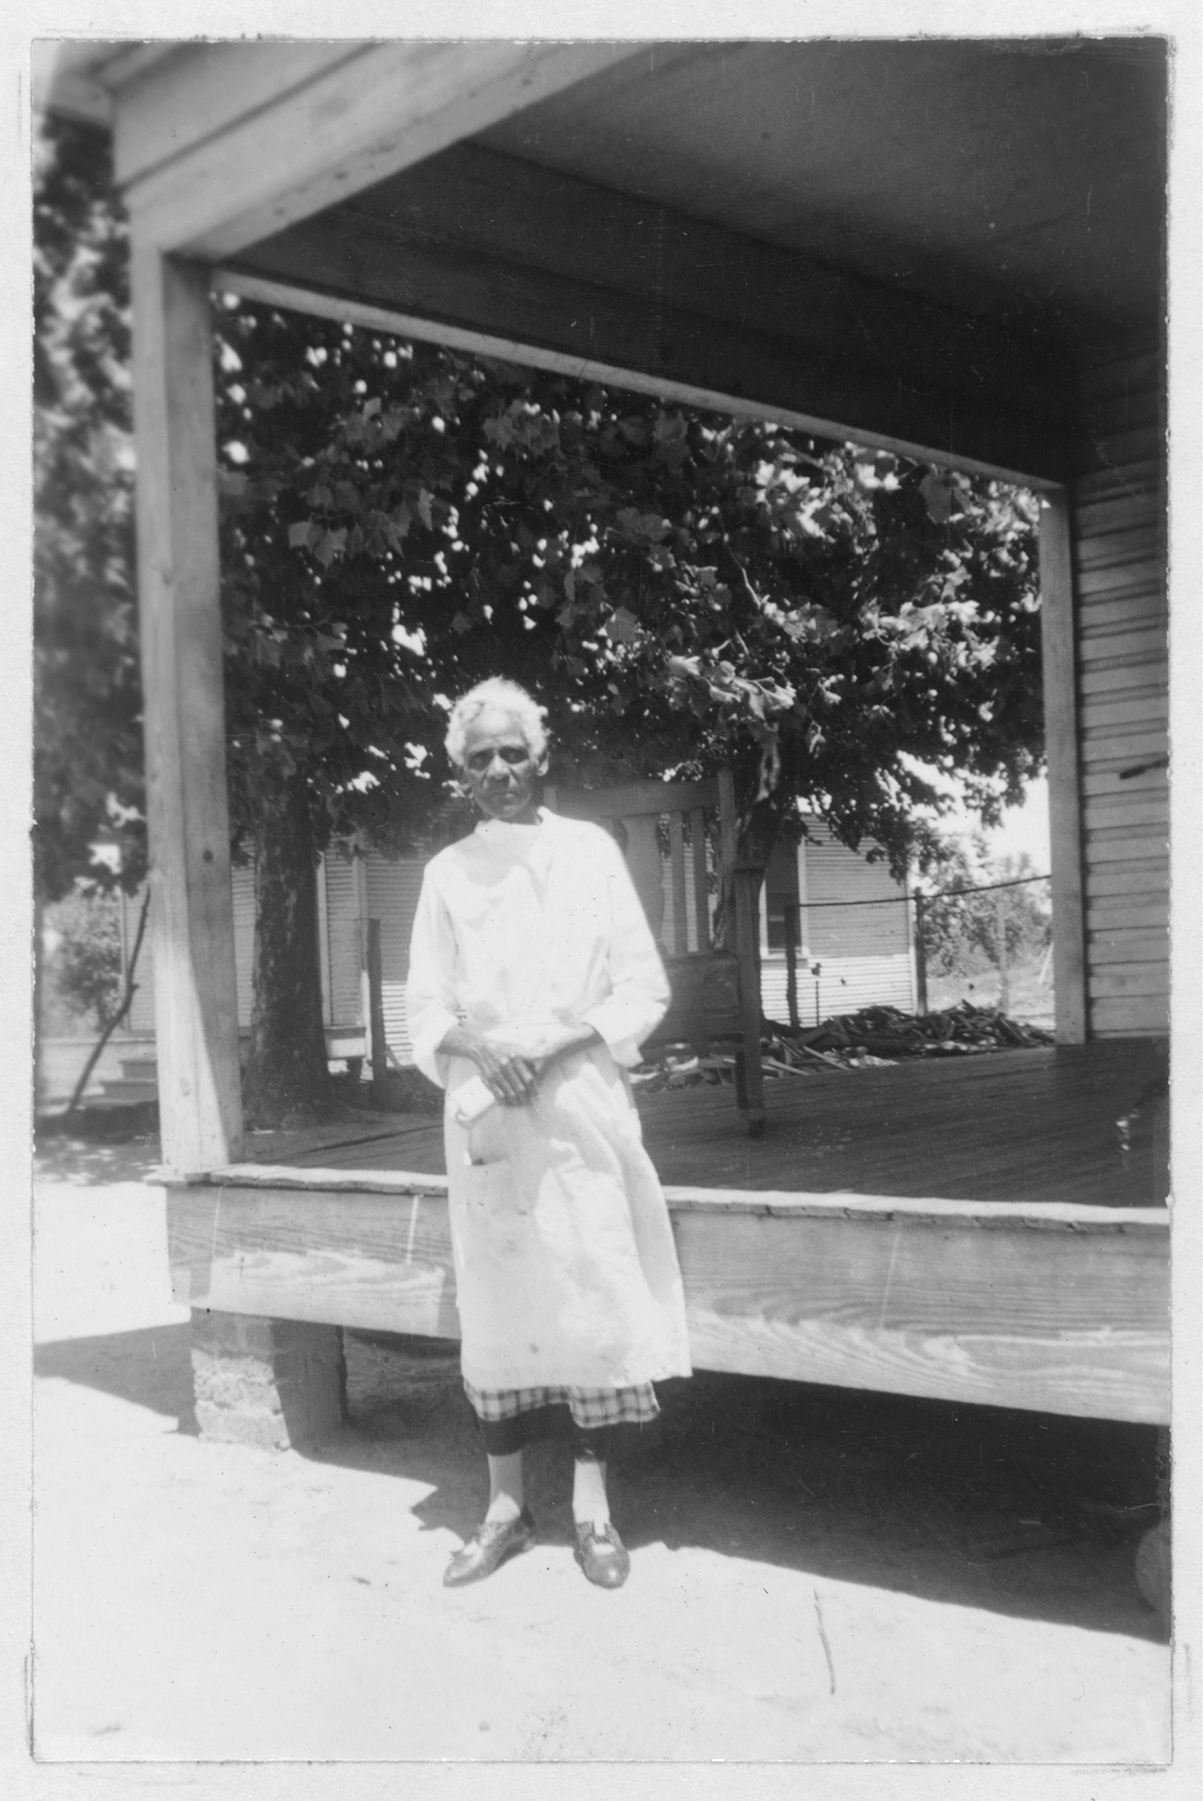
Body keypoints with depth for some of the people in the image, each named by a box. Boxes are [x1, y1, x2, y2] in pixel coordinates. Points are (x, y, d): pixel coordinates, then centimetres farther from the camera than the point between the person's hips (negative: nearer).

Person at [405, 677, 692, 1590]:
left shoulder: (590, 849, 3)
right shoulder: (448, 871, 8)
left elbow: (644, 988, 1)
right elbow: (426, 1004, 7)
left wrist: (559, 1041, -13)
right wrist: (477, 1047, -13)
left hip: (580, 1104, -1)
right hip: (487, 1111, 1)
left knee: (596, 1296, -2)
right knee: (498, 1301, 4)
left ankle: (594, 1506, 10)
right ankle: (506, 1505, 15)